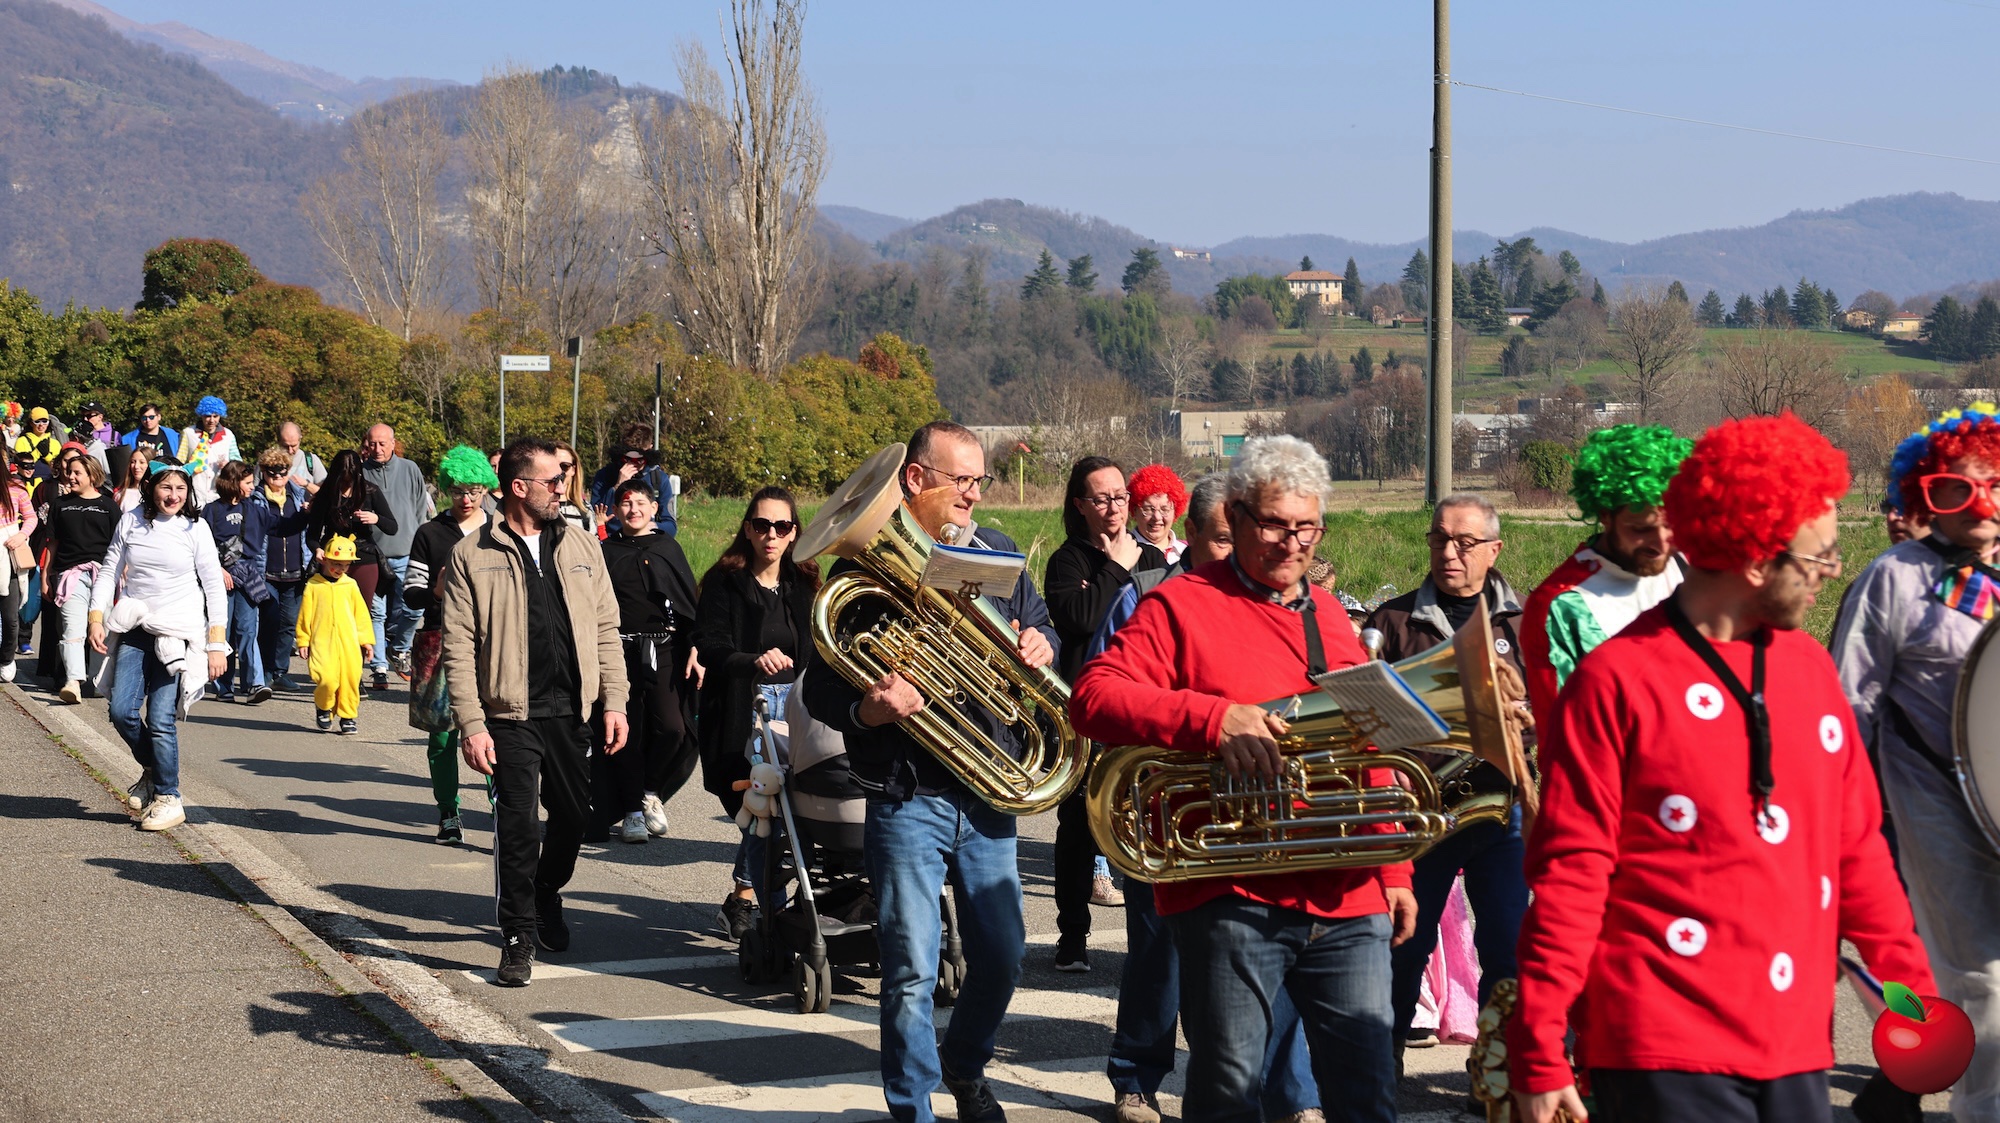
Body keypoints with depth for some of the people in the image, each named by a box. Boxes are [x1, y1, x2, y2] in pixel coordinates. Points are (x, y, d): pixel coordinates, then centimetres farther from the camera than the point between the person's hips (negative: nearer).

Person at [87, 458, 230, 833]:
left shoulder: (195, 528, -2)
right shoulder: (131, 522, 5)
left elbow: (214, 587, 0)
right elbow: (109, 573, 10)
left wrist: (217, 644, -4)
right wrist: (96, 620, -2)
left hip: (178, 633, -3)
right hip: (135, 631, 3)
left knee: (161, 719, -9)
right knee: (122, 711, -6)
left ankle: (168, 798, 5)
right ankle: (153, 770, 22)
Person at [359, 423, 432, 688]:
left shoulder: (410, 470, 8)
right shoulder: (360, 473, 4)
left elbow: (422, 511, 13)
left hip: (405, 557, 1)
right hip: (372, 555, -1)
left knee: (412, 608, -7)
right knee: (376, 612, -3)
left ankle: (398, 649, 19)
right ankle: (380, 667, 3)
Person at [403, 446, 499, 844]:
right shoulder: (430, 534, 7)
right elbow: (410, 593, 5)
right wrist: (436, 591, -15)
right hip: (441, 641, 0)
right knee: (442, 732, 3)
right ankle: (449, 815, 12)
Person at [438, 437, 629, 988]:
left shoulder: (582, 549, 11)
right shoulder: (473, 557, -2)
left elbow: (605, 631, 12)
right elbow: (459, 649, -5)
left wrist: (613, 702, 4)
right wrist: (471, 724, -12)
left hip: (573, 713, 4)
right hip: (511, 715, -4)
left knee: (573, 815, 11)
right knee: (516, 825, -7)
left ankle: (547, 895, 38)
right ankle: (518, 935, 5)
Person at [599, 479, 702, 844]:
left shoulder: (667, 548, 11)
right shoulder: (605, 552, 10)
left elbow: (690, 603, 10)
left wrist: (695, 650, 1)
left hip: (665, 650, 0)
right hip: (621, 652, 0)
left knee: (672, 729, -13)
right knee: (628, 733, -2)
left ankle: (652, 791, 11)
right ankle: (632, 810, 9)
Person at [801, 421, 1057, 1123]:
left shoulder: (995, 552, 10)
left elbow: (1038, 621, 25)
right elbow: (820, 690, -7)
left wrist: (1041, 644, 0)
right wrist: (867, 710, -29)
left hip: (987, 795, 5)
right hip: (907, 797, -5)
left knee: (1002, 961, 11)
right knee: (911, 973, -4)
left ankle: (966, 1067, 38)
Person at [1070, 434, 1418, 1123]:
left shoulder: (1328, 617, 19)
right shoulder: (1182, 607, -1)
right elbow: (1092, 698, -14)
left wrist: (1394, 871, 20)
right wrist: (1213, 717, -26)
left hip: (1347, 901, 5)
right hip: (1232, 901, -5)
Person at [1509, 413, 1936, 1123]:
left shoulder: (1810, 669, 11)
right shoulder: (1616, 681, -8)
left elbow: (1855, 845, 18)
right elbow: (1570, 871, -9)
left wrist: (1909, 982, 14)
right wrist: (1539, 1056, -11)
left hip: (1795, 1048, 6)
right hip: (1665, 1053, -6)